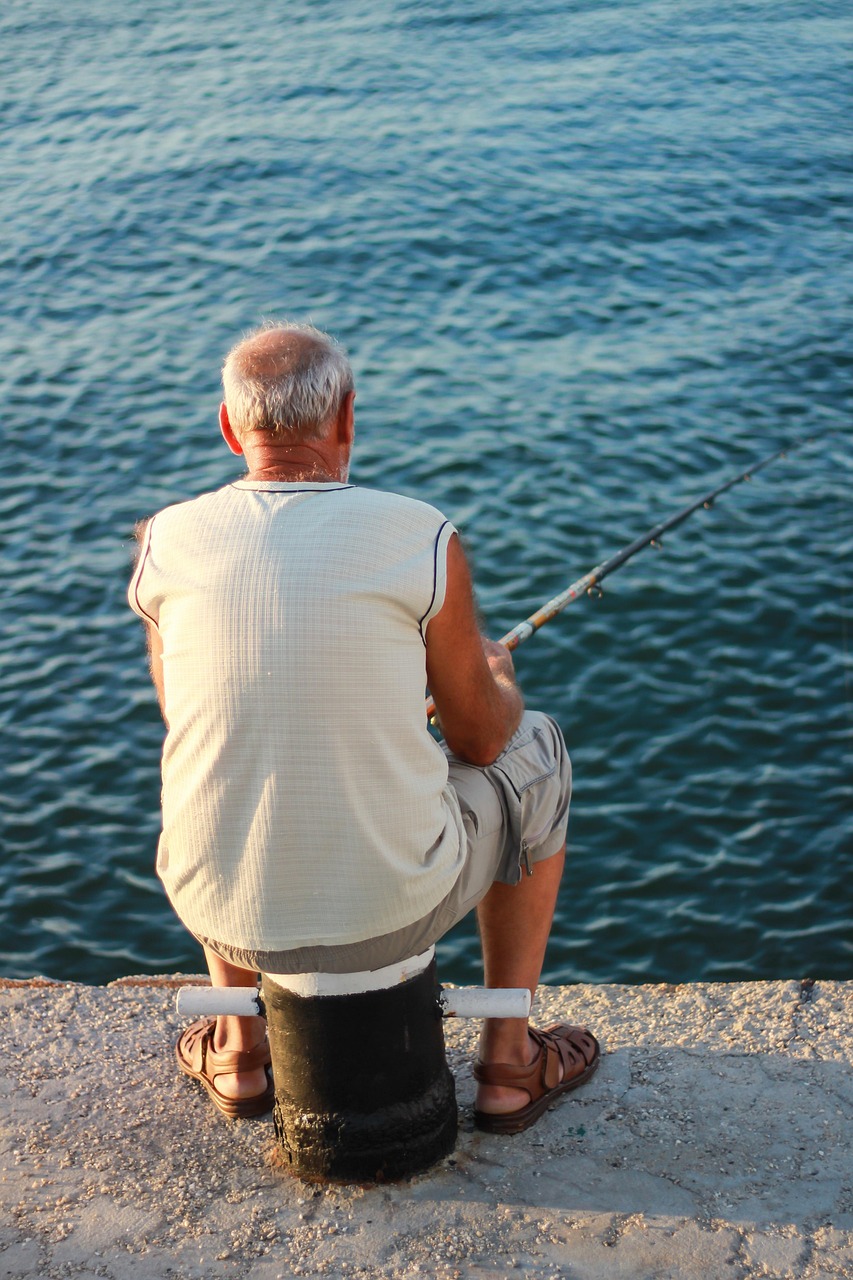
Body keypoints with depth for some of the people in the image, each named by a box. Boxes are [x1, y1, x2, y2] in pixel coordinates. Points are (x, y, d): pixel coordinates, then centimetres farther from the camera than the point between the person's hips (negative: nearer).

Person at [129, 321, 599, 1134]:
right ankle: (509, 1062, 32)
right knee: (532, 761, 26)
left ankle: (240, 1050, 38)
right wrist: (499, 679, 24)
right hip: (394, 899, -3)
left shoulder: (166, 545, -4)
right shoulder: (423, 542, -13)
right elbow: (481, 738, -1)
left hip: (228, 903, 3)